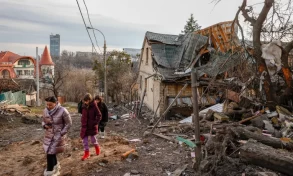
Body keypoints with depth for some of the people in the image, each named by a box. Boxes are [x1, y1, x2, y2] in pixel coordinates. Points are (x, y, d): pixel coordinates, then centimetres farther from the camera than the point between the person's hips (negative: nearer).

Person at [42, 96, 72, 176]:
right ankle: (55, 166, 41)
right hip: (48, 135, 6)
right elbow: (43, 121, 14)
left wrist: (62, 133, -13)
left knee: (50, 152, -5)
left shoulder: (62, 111, -19)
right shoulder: (45, 110, -3)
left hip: (58, 135, -6)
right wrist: (44, 125, -9)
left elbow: (69, 123, -10)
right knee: (51, 152, 16)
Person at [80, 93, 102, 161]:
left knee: (93, 139, 9)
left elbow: (99, 115, -11)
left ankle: (97, 148, 38)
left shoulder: (94, 106, -13)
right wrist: (83, 124, 9)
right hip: (85, 126, 5)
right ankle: (86, 153, 20)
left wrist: (95, 123, -15)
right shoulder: (84, 106, 2)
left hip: (92, 126, -5)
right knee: (84, 140, 6)